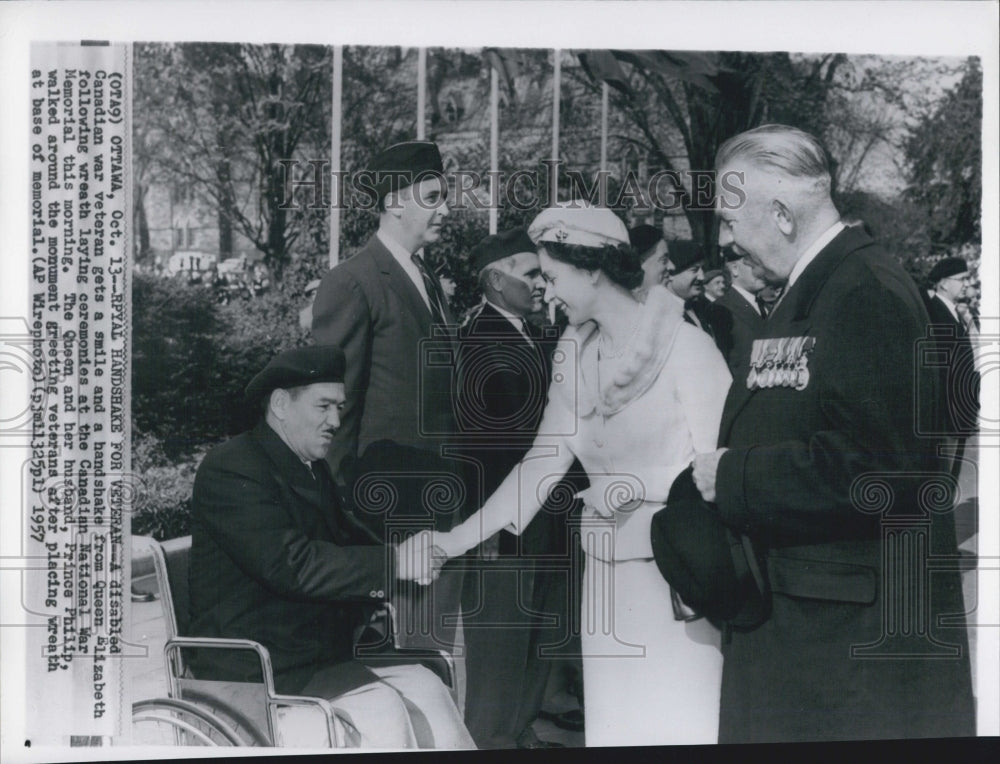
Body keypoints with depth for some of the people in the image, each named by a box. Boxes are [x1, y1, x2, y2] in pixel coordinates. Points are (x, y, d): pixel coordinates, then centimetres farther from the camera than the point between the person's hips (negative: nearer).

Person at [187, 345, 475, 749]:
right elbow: (291, 564, -25)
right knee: (380, 708, -25)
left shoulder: (313, 469, 16)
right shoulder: (230, 469, -14)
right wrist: (393, 563, -26)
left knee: (427, 688, -12)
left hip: (325, 647, 8)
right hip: (257, 664, -8)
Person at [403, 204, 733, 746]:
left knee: (679, 720, -1)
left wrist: (641, 484, -20)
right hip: (607, 570, 6)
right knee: (613, 718, 9)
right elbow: (543, 461, 8)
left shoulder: (683, 344, -11)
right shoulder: (574, 352, 7)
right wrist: (458, 539, 4)